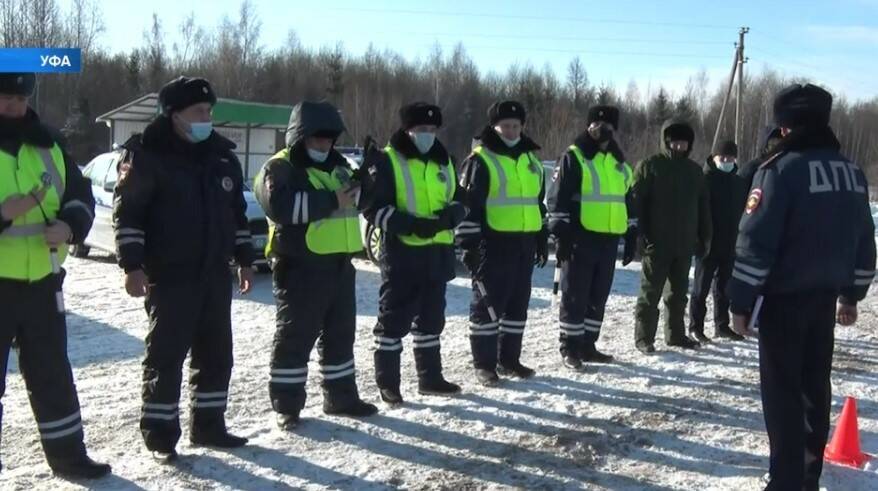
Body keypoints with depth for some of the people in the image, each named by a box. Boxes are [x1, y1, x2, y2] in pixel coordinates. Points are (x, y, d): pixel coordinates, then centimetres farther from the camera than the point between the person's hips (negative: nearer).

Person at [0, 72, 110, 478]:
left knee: (52, 373, 15)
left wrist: (70, 226, -9)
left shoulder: (47, 144, 8)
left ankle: (67, 453, 29)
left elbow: (80, 195, 11)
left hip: (41, 281, 5)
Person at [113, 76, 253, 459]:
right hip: (169, 275, -6)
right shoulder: (147, 155, -8)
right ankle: (160, 432, 9)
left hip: (215, 274, 6)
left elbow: (237, 212, 19)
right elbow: (126, 211, -9)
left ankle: (209, 425, 23)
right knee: (166, 354, -2)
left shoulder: (222, 156, 11)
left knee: (216, 353, 10)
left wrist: (244, 259, 16)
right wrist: (133, 265, -15)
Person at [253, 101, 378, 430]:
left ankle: (341, 396, 29)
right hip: (301, 267, -8)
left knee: (341, 334, 16)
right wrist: (331, 200, -24)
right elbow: (280, 205, -26)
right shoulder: (279, 168, -8)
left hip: (339, 264, 8)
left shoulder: (337, 165, 17)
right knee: (295, 337, 0)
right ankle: (286, 406, 9)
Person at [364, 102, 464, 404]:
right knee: (395, 318, -1)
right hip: (401, 252, -6)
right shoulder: (386, 161, -6)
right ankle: (387, 384, 9)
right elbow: (374, 208, -12)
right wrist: (411, 224, -23)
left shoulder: (443, 161, 13)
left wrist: (450, 215, -8)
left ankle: (430, 377, 26)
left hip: (437, 252, 6)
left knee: (431, 317, 15)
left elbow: (458, 200, 16)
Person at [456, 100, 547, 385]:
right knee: (488, 303, -2)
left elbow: (537, 202, 23)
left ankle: (509, 359, 22)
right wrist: (469, 244, -15)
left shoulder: (531, 160, 16)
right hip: (493, 243, -7)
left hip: (524, 243, 7)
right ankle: (484, 363, 6)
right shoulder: (480, 160, -6)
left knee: (517, 304, 11)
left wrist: (542, 239, 20)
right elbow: (467, 204, -10)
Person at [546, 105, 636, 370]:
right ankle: (570, 348, 6)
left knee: (598, 297, 11)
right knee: (575, 296, -2)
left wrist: (631, 235, 18)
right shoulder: (572, 158, -5)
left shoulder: (620, 164, 17)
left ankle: (588, 345, 22)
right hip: (580, 238, -7)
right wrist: (561, 234, -16)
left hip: (609, 240, 7)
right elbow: (557, 198, -10)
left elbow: (628, 201, 23)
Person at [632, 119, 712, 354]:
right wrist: (641, 235, -15)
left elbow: (703, 207, 17)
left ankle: (676, 333, 24)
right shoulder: (649, 166, -4)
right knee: (651, 292, 0)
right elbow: (636, 202, -9)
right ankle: (644, 337, 7)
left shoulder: (695, 170, 12)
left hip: (685, 244, 5)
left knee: (679, 292, 13)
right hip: (656, 244, -5)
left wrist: (704, 238, 12)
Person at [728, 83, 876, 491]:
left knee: (782, 390, 0)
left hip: (784, 297, -7)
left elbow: (756, 242, -18)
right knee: (816, 384, 17)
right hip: (825, 295, 7)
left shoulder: (781, 169, -15)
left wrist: (741, 301, -12)